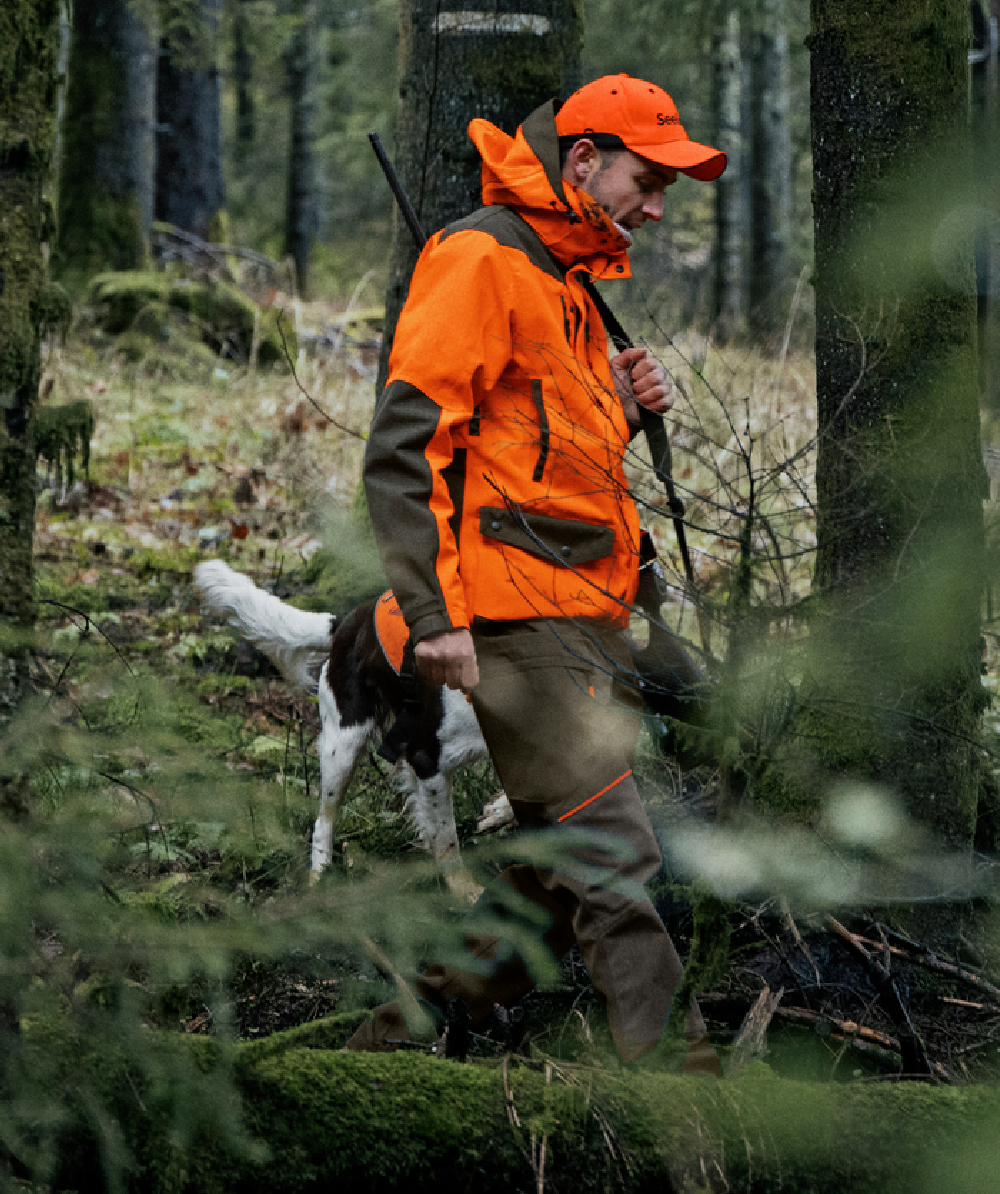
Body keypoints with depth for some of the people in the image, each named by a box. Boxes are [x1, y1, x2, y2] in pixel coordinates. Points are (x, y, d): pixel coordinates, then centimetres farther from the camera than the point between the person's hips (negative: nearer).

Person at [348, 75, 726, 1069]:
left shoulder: (563, 281, 23)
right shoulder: (480, 260, -8)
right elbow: (404, 445, -15)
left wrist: (618, 408, 10)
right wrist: (435, 613, -21)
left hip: (585, 620, 10)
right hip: (518, 618, -10)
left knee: (564, 873, 9)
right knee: (611, 853, -13)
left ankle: (417, 1031, 18)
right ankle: (681, 1067, -14)